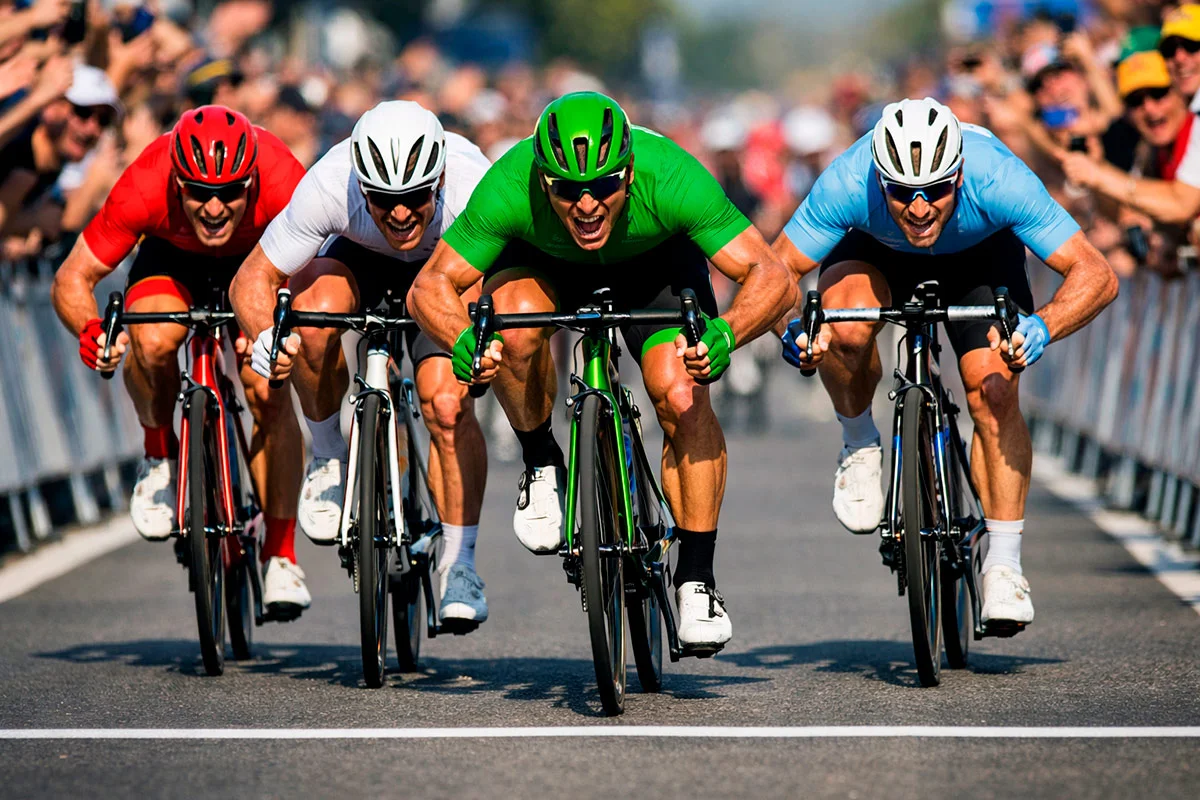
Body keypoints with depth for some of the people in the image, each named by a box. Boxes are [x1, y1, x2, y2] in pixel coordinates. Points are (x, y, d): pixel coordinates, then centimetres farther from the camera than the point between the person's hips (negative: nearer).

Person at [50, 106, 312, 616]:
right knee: (151, 342, -31)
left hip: (260, 256, 0)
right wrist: (90, 329, -51)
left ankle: (280, 553, -2)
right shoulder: (144, 189, -37)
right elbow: (72, 278, -29)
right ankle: (160, 452, -2)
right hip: (173, 255, 0)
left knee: (270, 395, -17)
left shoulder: (283, 184, -39)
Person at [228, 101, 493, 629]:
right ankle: (329, 455, -7)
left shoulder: (472, 187, -39)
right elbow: (253, 278, -29)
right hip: (358, 257, 1)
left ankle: (459, 563, -5)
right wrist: (264, 334, -51)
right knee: (314, 311, -32)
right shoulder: (330, 186, -37)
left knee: (447, 407, -21)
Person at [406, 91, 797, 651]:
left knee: (684, 400, -20)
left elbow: (770, 277, -37)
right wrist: (462, 341, -51)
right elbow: (430, 285, -29)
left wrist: (725, 334, -57)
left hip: (655, 261, 0)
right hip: (545, 259, 1)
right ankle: (541, 464, -5)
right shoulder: (510, 186, -37)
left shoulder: (671, 178, -39)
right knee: (514, 324, -32)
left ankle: (696, 580, -5)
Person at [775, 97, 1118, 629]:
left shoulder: (999, 181, -40)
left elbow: (1096, 275, -36)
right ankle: (859, 446, -2)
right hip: (876, 249, 0)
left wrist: (1042, 327, -53)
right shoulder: (847, 185, -38)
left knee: (994, 392, -19)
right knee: (846, 328, -32)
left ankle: (1004, 566, -7)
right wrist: (792, 328, -46)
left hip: (980, 253, 0)